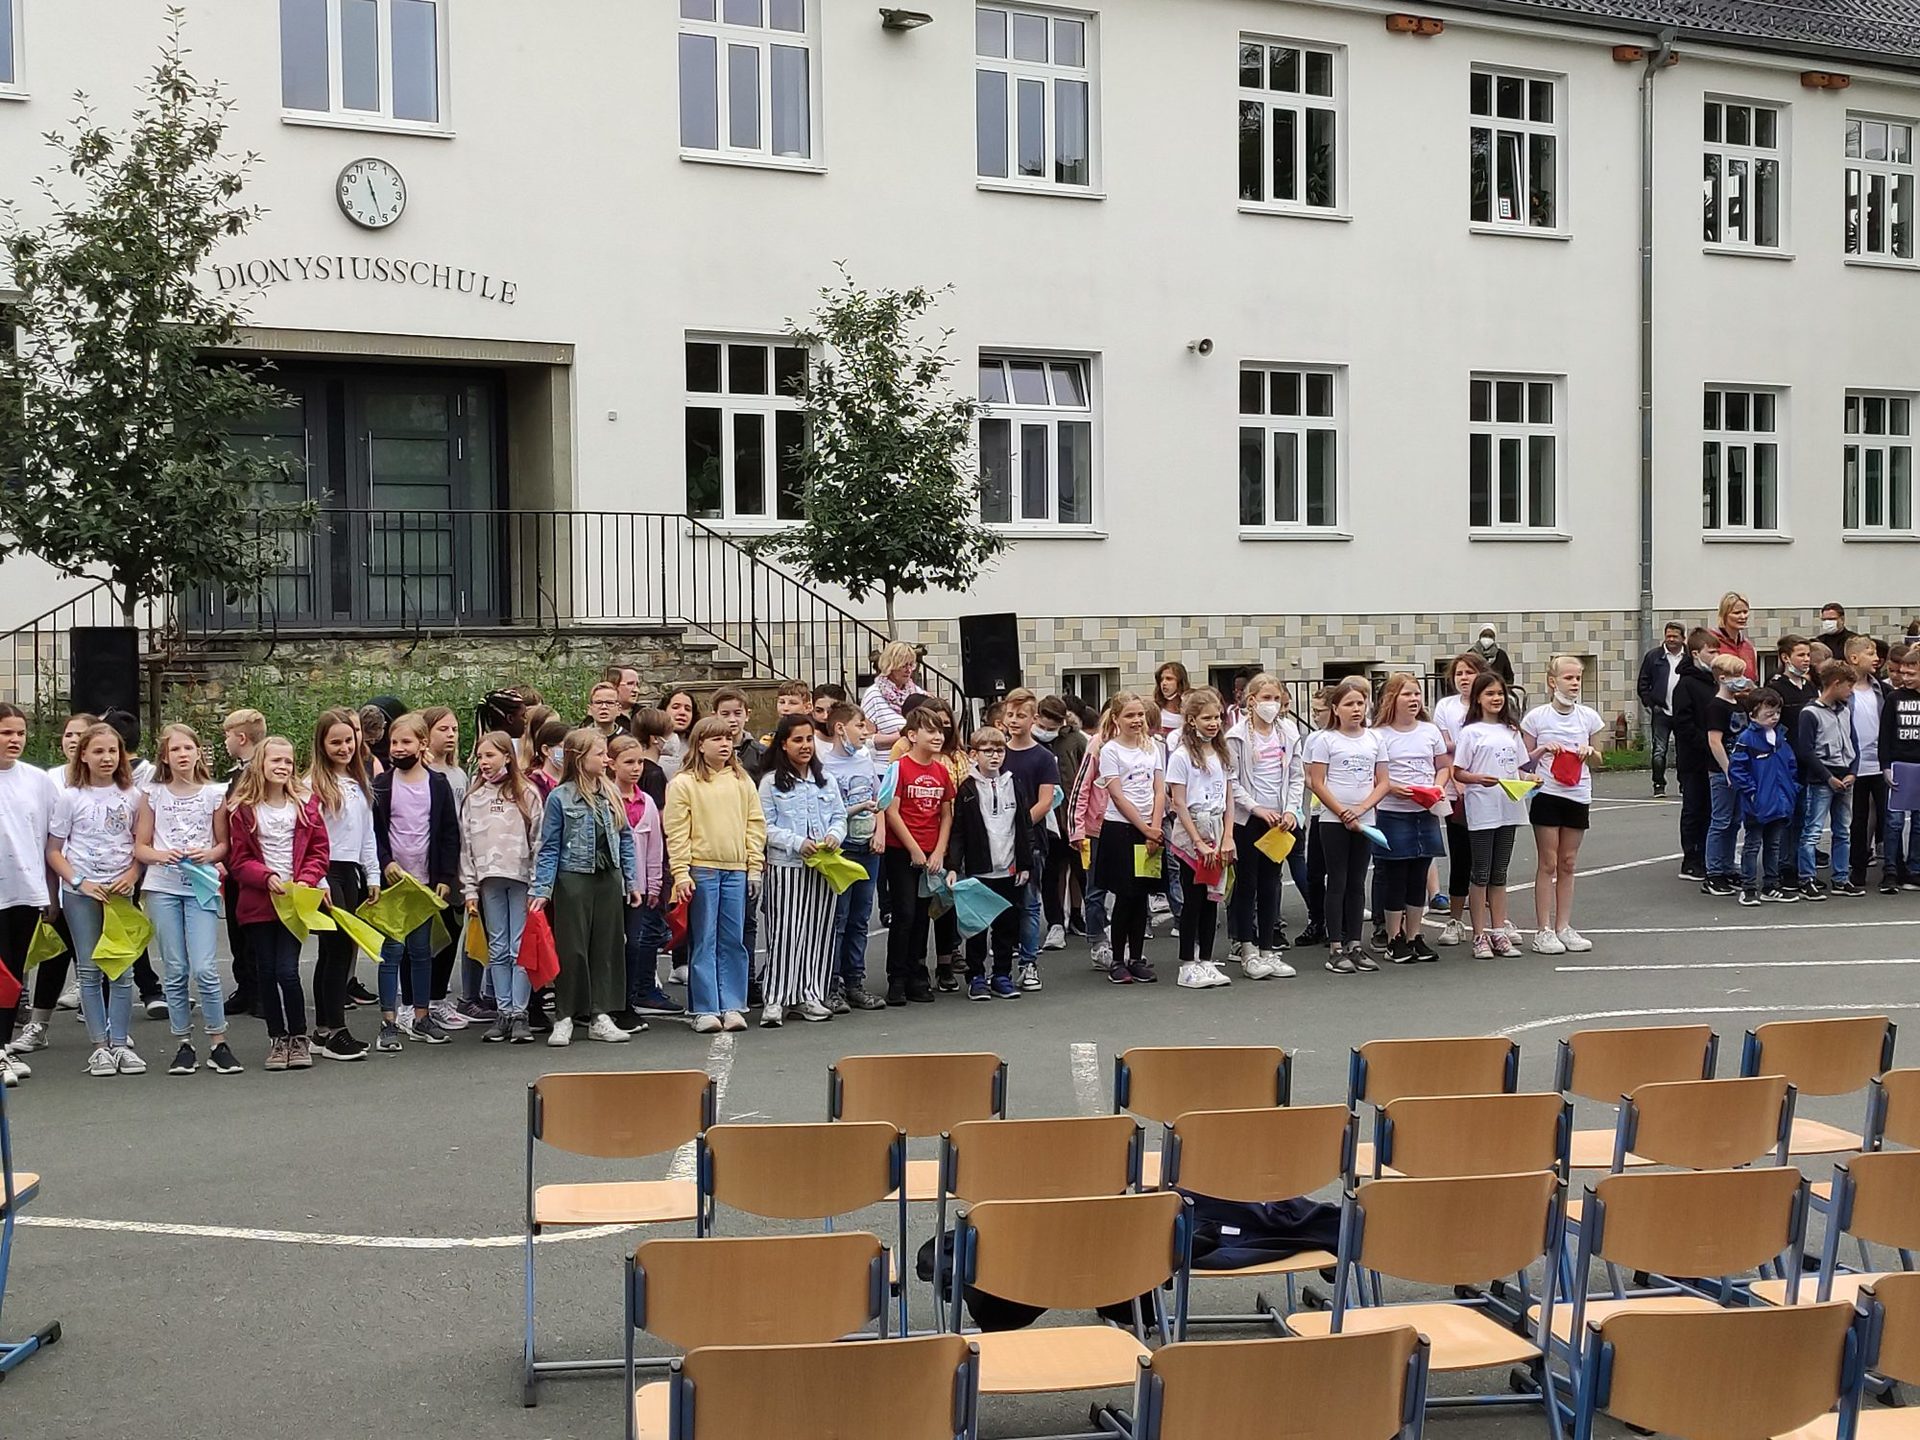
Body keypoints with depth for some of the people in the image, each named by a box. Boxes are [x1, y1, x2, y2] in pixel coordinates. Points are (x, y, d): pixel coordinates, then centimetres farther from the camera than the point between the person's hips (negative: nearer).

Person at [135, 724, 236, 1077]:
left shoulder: (215, 793, 4)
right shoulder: (154, 794, 6)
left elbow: (224, 845, 9)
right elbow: (140, 847, 8)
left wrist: (208, 855, -11)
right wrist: (162, 856, -12)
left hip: (201, 887, -1)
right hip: (163, 888, 1)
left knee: (205, 969, -11)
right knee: (175, 971, 3)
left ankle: (218, 1044, 0)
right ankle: (184, 1045, 13)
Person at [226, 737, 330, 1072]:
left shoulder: (305, 804, 5)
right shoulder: (242, 809, 0)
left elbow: (319, 852, 6)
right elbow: (239, 860, -1)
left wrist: (305, 881, -11)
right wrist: (267, 877, -17)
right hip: (258, 903, 0)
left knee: (287, 970, -9)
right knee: (266, 972, 6)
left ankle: (299, 1039, 7)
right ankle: (277, 1039, 19)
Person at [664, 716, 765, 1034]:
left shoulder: (742, 781, 11)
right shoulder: (683, 784, -1)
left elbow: (755, 825, 11)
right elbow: (677, 834, -4)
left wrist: (755, 868, 5)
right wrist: (681, 874, -10)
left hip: (737, 870, 3)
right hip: (701, 870, -3)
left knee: (734, 941, 6)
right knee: (704, 942, 1)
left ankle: (731, 1006, 12)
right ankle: (705, 1009, 6)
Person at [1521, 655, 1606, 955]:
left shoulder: (1588, 716, 4)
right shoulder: (1537, 717, -4)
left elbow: (1597, 760, 14)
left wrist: (1590, 752, -8)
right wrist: (1543, 749, -16)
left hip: (1577, 795, 3)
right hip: (1547, 793, -3)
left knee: (1567, 864, 8)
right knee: (1548, 864, -1)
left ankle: (1563, 927, 15)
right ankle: (1544, 930, 2)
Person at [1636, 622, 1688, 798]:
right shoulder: (1653, 656, 4)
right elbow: (1643, 686, 7)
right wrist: (1650, 705, -1)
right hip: (1661, 712, 0)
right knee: (1659, 751, -2)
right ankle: (1659, 785, 5)